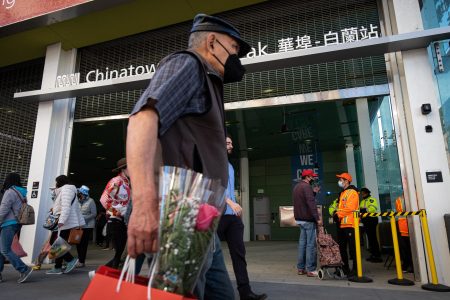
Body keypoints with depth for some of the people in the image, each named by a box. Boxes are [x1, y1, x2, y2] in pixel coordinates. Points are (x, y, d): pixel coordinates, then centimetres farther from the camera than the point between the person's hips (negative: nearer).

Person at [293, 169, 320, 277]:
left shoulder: (297, 187, 17)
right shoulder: (306, 186, -14)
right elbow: (311, 203, -22)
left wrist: (313, 192, 16)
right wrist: (317, 218, -23)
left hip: (299, 219, 9)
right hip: (308, 219, -9)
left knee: (302, 243, 12)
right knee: (311, 244, -4)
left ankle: (301, 268, 17)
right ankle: (310, 269, -1)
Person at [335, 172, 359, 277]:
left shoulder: (352, 192, -8)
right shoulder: (342, 193, 20)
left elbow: (350, 208, -17)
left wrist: (338, 213, -10)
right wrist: (337, 214, 6)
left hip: (349, 224, -9)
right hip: (342, 224, 9)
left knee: (352, 247, -3)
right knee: (341, 247, 12)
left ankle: (355, 269, 6)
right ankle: (345, 268, 21)